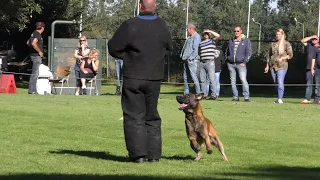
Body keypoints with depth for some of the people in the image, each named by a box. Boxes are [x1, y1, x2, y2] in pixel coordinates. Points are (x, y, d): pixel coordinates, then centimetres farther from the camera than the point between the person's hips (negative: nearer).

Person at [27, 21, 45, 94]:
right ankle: (32, 90, -10)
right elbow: (33, 43, -29)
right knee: (35, 73, -9)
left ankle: (32, 89, 14)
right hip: (37, 56, -10)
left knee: (35, 73, 13)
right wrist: (39, 51, -19)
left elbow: (28, 43, 25)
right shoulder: (38, 34, -15)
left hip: (33, 55, 10)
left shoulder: (34, 33, 15)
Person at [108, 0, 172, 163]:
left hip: (133, 77, -4)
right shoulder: (162, 26, 0)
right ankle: (154, 154, 13)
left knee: (134, 116, 3)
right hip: (155, 77, 4)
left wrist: (128, 56, 7)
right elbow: (168, 48, 16)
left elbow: (113, 48, -7)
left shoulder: (130, 26, -15)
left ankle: (138, 153, -4)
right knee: (152, 116, 15)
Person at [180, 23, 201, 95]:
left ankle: (198, 92, -12)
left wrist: (190, 58, -19)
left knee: (194, 76, -13)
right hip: (186, 60, 9)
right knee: (185, 77, 9)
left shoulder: (196, 37, -7)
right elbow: (184, 47, 24)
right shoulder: (189, 38, 20)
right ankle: (186, 93, 13)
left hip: (192, 60, -9)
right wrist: (182, 55, 9)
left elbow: (195, 49, -15)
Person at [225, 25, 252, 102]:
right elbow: (227, 51, 25)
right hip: (231, 64, 5)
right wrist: (227, 59, 12)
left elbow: (249, 52, 0)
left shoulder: (246, 41, 3)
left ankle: (246, 97, -14)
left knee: (243, 80, -15)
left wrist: (244, 62, -7)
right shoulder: (231, 41, 14)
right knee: (233, 81, 4)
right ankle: (235, 97, 10)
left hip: (241, 64, -5)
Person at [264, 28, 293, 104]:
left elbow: (290, 55, -1)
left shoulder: (286, 44, 3)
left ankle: (280, 99, -19)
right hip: (273, 66, 5)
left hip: (282, 66, -5)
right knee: (276, 83, 6)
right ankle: (279, 98, 14)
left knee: (280, 82, -15)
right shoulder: (273, 44, 16)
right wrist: (267, 66, 14)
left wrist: (282, 58, -15)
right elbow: (269, 56, 20)